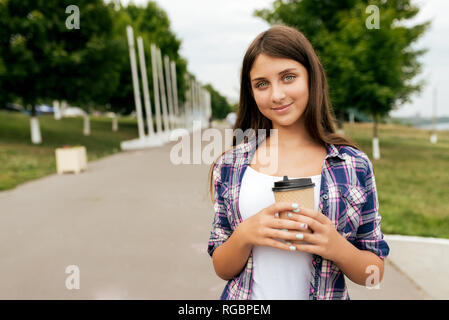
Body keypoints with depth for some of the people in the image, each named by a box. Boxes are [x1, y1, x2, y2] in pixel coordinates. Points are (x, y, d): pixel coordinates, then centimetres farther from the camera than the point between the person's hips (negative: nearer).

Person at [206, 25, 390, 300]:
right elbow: (221, 268, -4)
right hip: (247, 296, 1)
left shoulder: (355, 166, -11)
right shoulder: (230, 165, -9)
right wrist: (244, 235, -24)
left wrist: (337, 246, -23)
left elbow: (374, 273, -3)